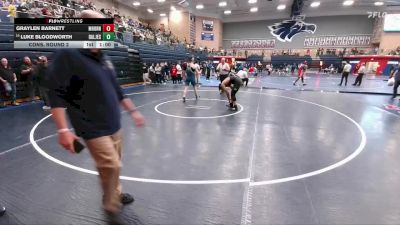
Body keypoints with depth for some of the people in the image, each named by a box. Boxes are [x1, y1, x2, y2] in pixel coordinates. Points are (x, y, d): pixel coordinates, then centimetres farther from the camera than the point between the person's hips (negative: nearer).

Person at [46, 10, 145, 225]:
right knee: (111, 166, -8)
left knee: (113, 165, 17)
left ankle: (116, 194, 41)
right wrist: (63, 129, -22)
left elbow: (116, 90, 17)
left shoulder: (103, 58, 10)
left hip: (114, 125, 7)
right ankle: (111, 207, 18)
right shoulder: (67, 55, -13)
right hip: (94, 129, -7)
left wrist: (133, 111, 16)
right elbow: (56, 94, -16)